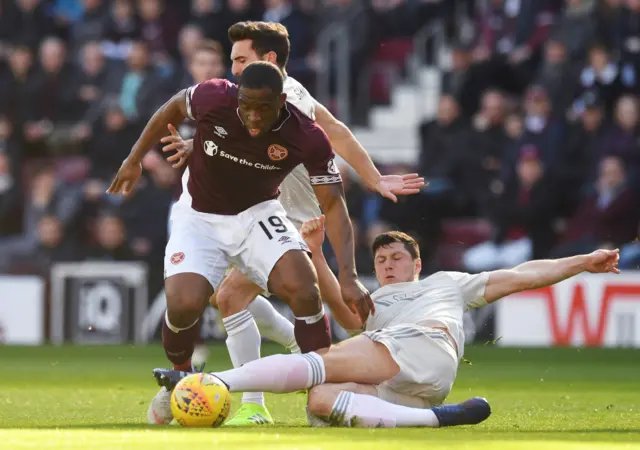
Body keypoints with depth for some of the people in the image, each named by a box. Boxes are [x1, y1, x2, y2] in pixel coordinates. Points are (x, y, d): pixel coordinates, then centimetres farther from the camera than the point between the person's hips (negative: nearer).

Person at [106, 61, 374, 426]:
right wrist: (135, 160, 4)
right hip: (200, 217, 0)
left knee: (303, 287, -26)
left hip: (257, 214, 0)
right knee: (184, 306, -21)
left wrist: (348, 277, -30)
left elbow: (334, 206, -20)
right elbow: (172, 109, -1)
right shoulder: (213, 97, -25)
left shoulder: (308, 138, -24)